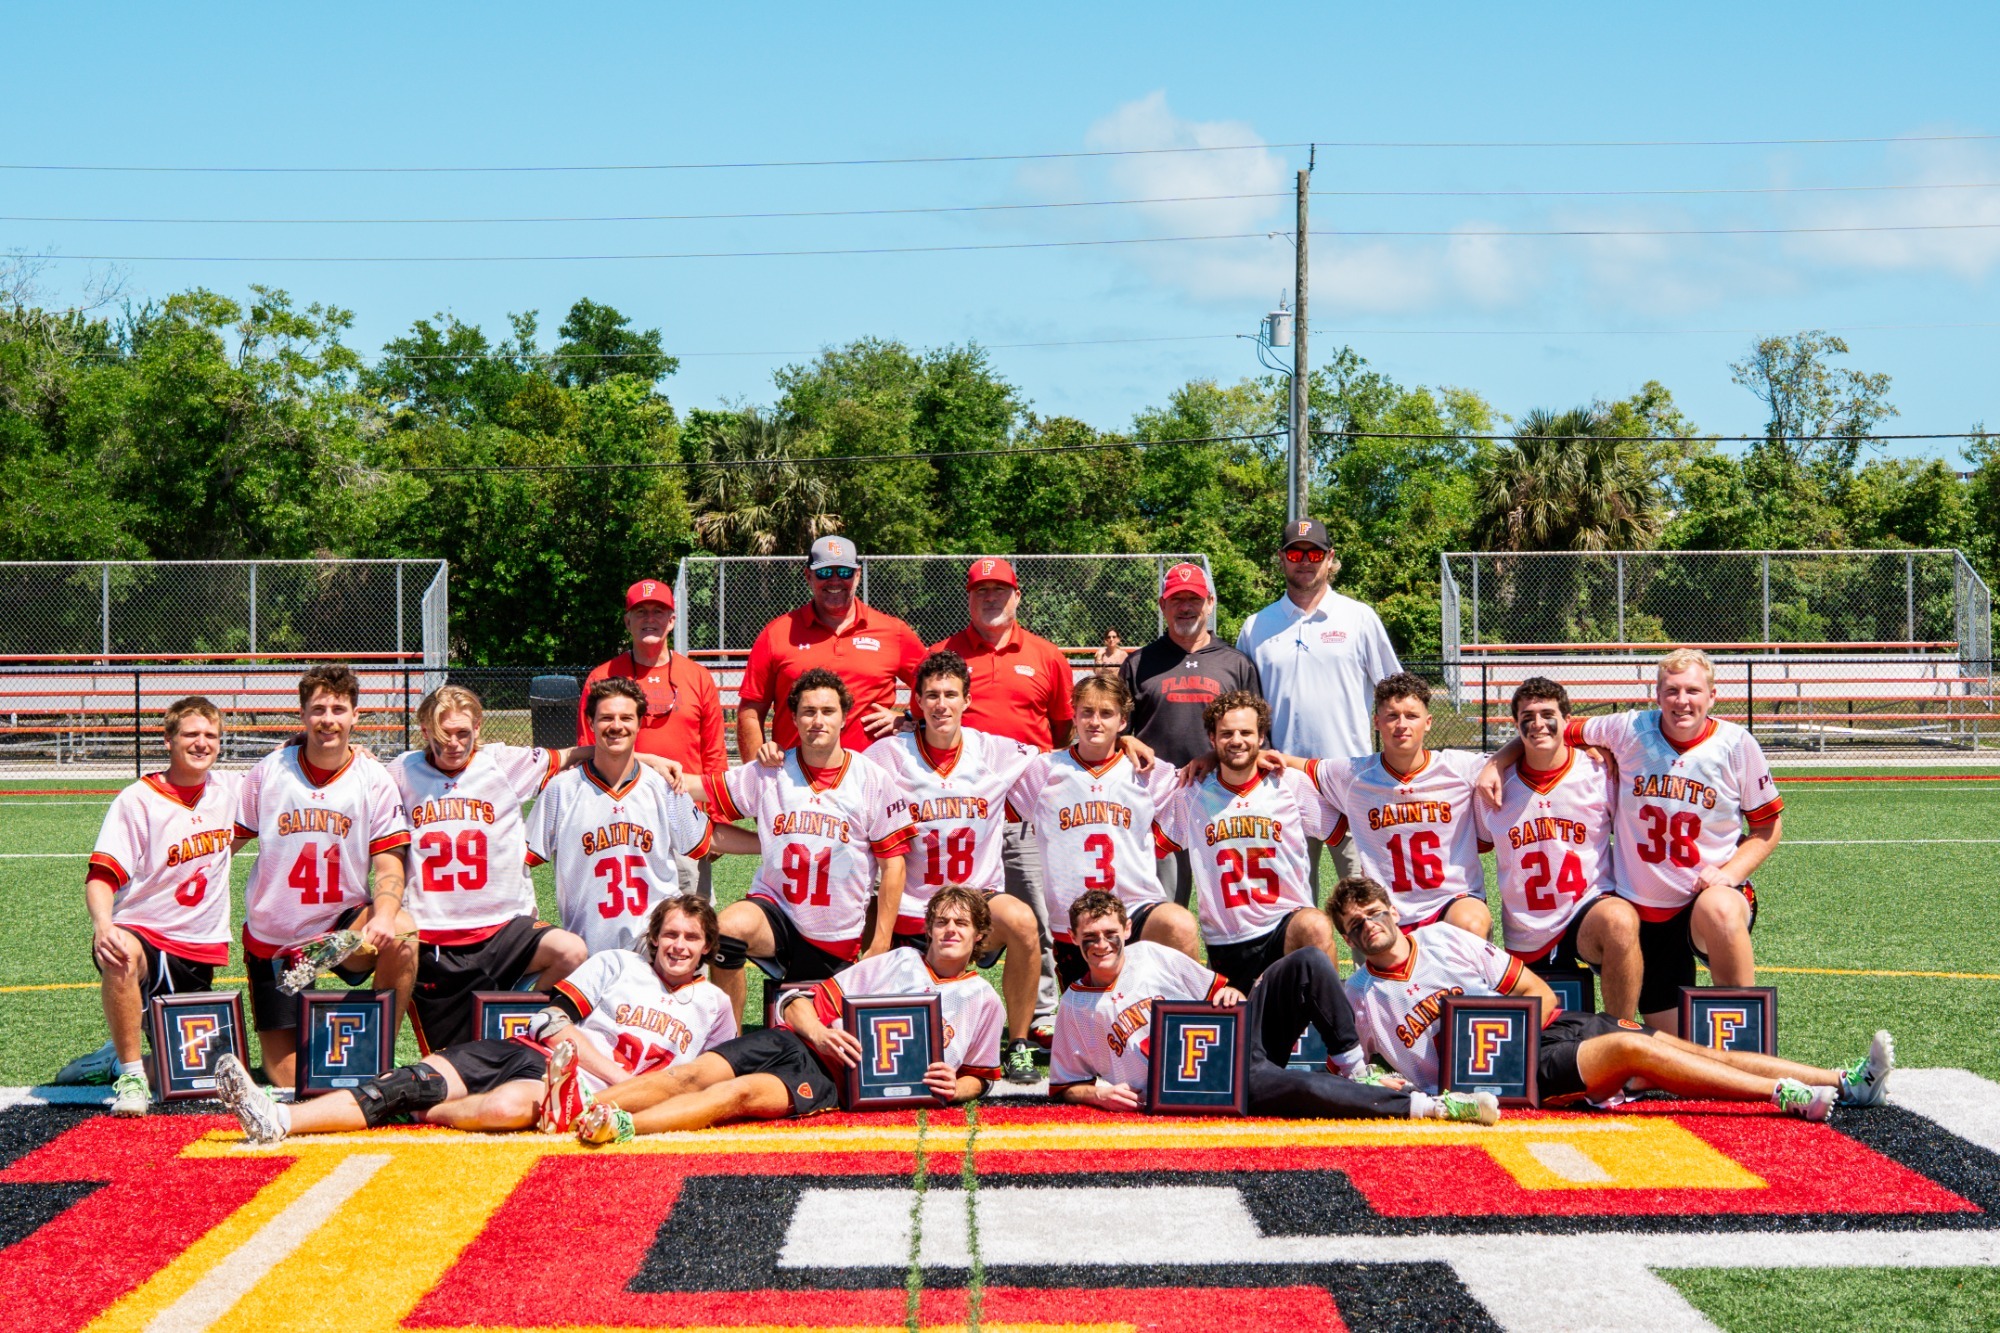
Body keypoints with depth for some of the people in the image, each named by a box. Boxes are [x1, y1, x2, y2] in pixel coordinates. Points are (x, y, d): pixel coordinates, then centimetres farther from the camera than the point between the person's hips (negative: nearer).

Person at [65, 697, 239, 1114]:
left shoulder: (229, 790, 6)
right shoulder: (137, 800, -10)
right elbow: (102, 876, -18)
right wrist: (103, 926, -39)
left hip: (200, 952, 5)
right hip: (142, 933, -5)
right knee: (121, 958, -42)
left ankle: (114, 1057, 34)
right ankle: (130, 1074, -26)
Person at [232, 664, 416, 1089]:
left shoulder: (374, 780, -6)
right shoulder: (270, 771, -4)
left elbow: (389, 865, -11)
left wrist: (383, 917, -31)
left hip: (343, 925, 0)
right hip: (273, 938, 0)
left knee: (401, 933, -34)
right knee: (287, 1079, -3)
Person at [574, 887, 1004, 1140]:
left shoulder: (984, 1003, 18)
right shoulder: (898, 961, 22)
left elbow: (978, 1077, 22)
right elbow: (806, 1003, 16)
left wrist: (953, 1088, -3)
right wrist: (818, 1032, -7)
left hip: (840, 1081, -3)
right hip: (797, 1043, 4)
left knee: (742, 1093, -32)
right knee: (694, 1075, -23)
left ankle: (623, 1127, -54)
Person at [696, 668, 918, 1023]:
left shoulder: (872, 780, -2)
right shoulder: (769, 774, 1)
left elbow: (893, 864, -1)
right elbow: (696, 790, 4)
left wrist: (880, 944, -5)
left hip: (839, 939, 0)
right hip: (776, 910, 0)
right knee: (729, 928, -32)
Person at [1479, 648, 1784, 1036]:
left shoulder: (1736, 744, -4)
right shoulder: (1629, 731, -2)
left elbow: (1769, 824, 4)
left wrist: (1730, 872, -12)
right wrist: (1496, 764, -2)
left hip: (1712, 893, -2)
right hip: (1643, 910, 2)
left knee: (1717, 910, -41)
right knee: (1673, 1042, 0)